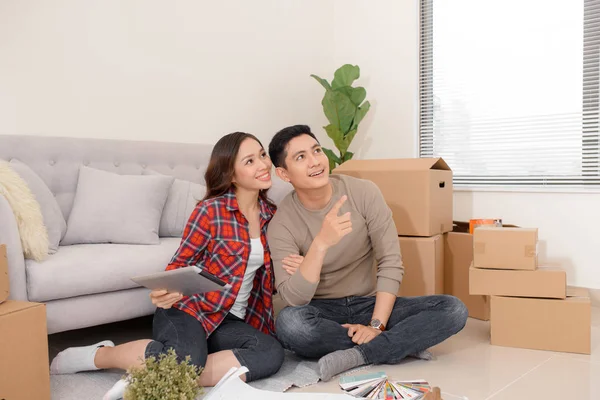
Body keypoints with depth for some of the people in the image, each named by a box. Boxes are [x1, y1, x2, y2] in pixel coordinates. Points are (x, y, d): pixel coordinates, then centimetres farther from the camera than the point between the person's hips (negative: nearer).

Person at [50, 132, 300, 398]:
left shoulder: (271, 214, 7)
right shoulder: (210, 210, -9)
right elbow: (182, 262, -1)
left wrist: (288, 272, -6)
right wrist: (164, 290, -21)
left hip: (230, 320, 5)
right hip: (189, 307, -5)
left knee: (271, 353, -27)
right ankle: (96, 355, -8)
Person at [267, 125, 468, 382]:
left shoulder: (364, 193, -10)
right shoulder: (281, 224, -13)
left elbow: (391, 263, -9)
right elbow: (294, 299, -24)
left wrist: (376, 326, -19)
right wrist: (321, 243, -38)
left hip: (370, 305, 2)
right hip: (322, 312, -1)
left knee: (454, 310, -18)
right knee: (289, 323, -37)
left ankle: (354, 356, -23)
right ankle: (401, 345, -18)